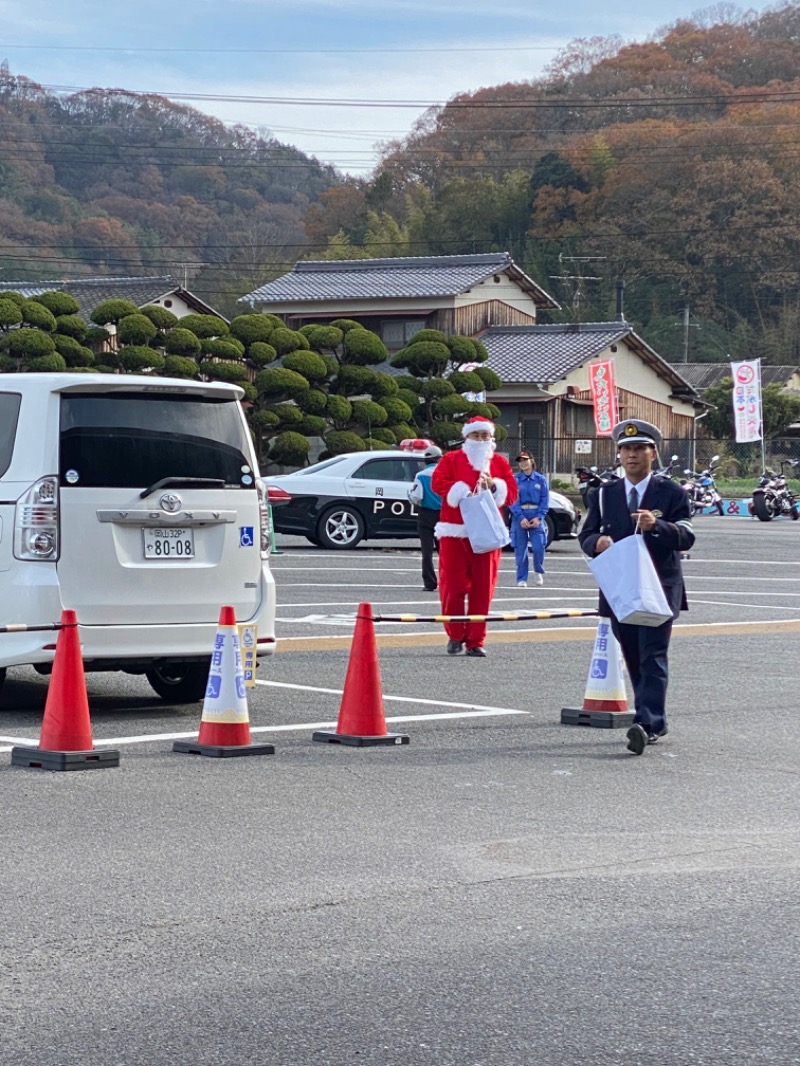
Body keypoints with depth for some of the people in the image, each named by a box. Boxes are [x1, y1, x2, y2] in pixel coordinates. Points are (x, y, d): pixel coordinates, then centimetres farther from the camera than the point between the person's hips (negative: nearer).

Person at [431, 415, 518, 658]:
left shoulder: (500, 463, 14)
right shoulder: (452, 459, 8)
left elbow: (511, 493, 6)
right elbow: (437, 482, -7)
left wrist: (493, 486, -12)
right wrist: (463, 492, -17)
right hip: (454, 532, -2)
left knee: (482, 589, -1)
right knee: (453, 585, -3)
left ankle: (475, 640, 3)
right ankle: (455, 635, 10)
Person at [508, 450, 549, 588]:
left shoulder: (541, 479, 5)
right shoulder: (514, 479, 3)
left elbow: (545, 500, 3)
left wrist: (539, 517, -9)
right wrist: (521, 518, -14)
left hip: (536, 516, 0)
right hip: (519, 516, 0)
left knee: (538, 547, -10)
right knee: (520, 549, -1)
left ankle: (539, 571, 17)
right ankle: (522, 579, 9)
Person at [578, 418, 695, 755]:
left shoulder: (671, 493, 0)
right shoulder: (603, 495, 11)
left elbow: (686, 536, -9)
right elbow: (586, 535, 7)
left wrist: (657, 525, -29)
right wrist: (597, 542, -18)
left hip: (659, 588, -4)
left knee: (653, 657, -13)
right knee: (634, 660, 9)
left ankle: (647, 723, -21)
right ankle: (655, 722, 20)